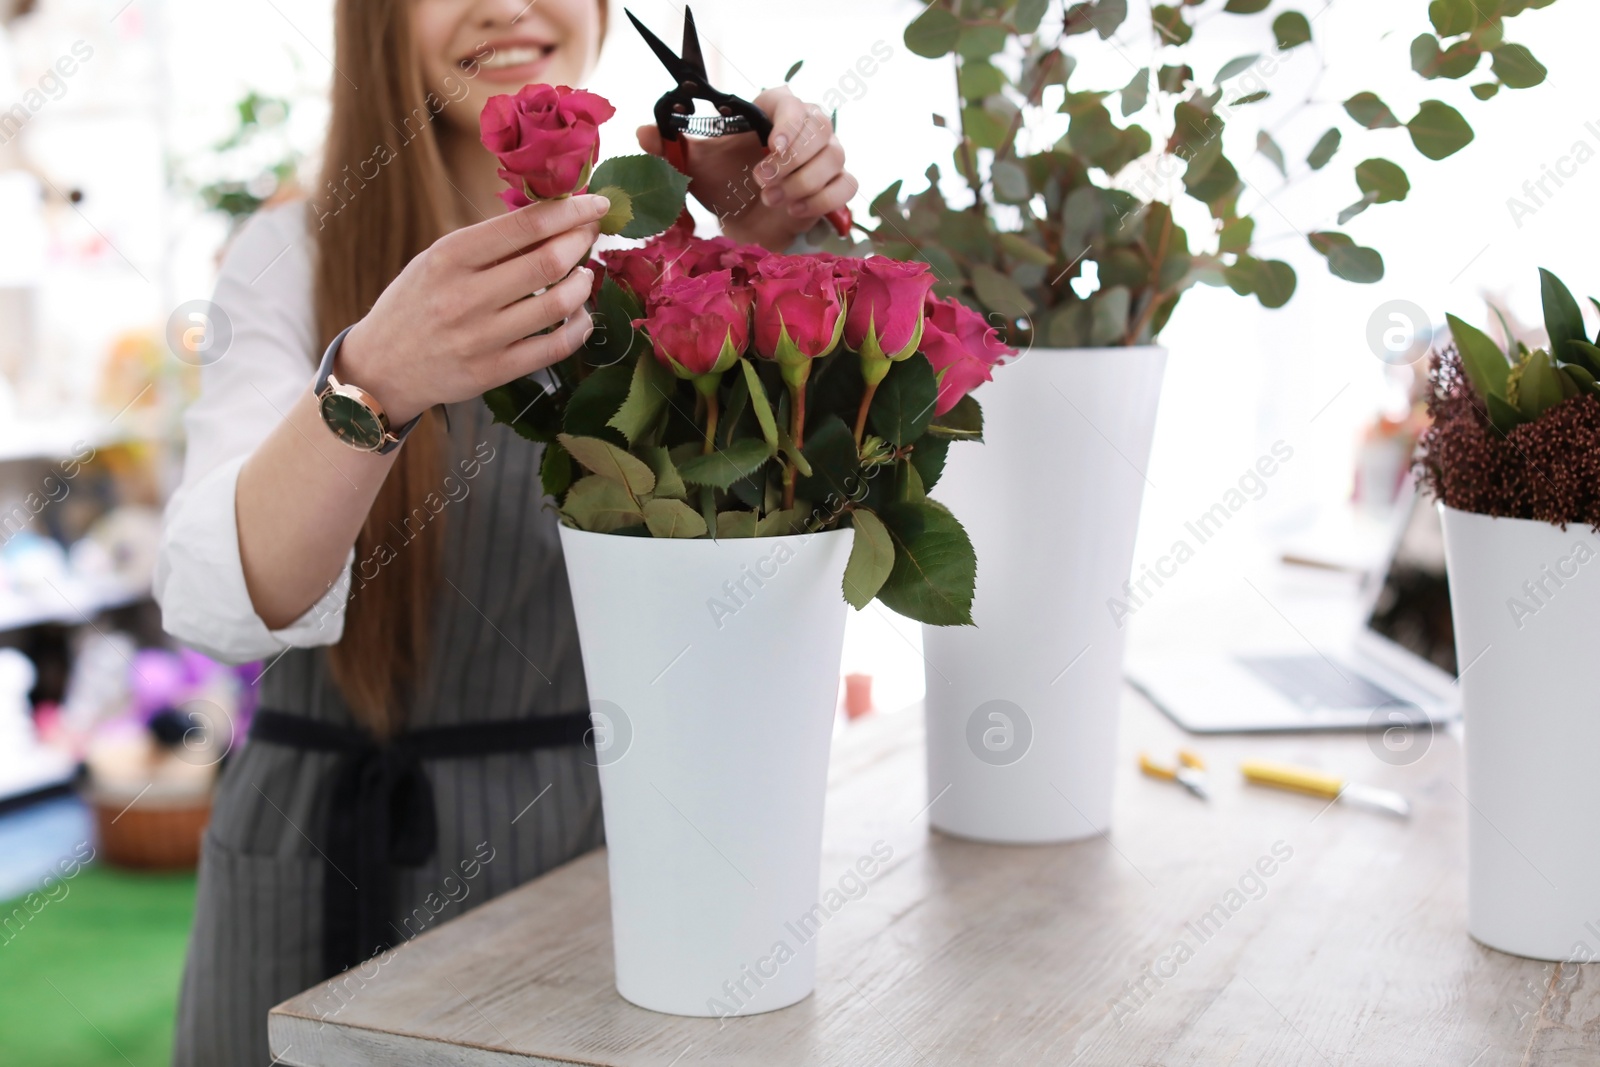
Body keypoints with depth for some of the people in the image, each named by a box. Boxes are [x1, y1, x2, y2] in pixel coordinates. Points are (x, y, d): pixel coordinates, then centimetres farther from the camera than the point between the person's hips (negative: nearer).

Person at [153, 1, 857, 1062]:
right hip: (339, 857, -2)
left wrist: (757, 248, -23)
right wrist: (376, 379, -37)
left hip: (607, 822, 2)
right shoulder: (297, 255, -5)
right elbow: (220, 605, -19)